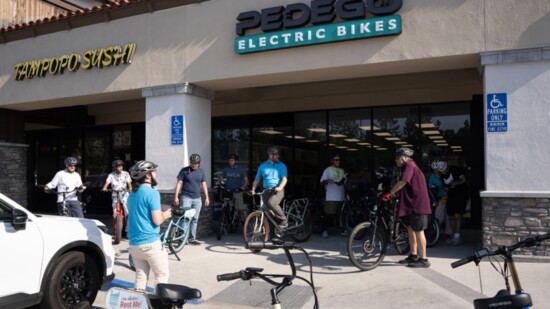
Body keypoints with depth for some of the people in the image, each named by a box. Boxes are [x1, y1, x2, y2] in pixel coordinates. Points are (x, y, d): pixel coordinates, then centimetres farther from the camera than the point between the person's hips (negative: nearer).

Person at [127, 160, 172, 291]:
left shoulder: (132, 195, 13)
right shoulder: (152, 193, -12)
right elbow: (157, 220, -17)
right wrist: (165, 215, 3)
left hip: (134, 244, 7)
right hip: (151, 243, -7)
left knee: (140, 277, 13)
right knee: (161, 275, 4)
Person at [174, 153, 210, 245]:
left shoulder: (201, 172, 10)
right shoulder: (184, 170, -1)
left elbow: (204, 185, 13)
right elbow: (179, 183, -1)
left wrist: (206, 197, 7)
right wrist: (176, 196, -7)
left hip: (197, 199, 4)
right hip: (186, 197, -4)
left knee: (195, 219, 6)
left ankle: (192, 238, 13)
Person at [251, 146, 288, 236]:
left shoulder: (281, 165, 8)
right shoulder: (262, 166, 16)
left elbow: (284, 179, -3)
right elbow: (257, 179, 18)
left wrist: (280, 187, -23)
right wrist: (253, 189, 1)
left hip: (278, 190, -4)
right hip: (266, 191, 4)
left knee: (271, 203, -32)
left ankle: (284, 221, -16)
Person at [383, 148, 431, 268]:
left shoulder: (410, 166, -14)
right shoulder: (408, 167, 18)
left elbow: (402, 182, -27)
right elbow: (404, 186, 18)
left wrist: (390, 193, -23)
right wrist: (395, 195, 8)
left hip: (417, 204, -10)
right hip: (411, 203, 10)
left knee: (418, 231, -6)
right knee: (410, 229, 14)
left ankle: (423, 259, 0)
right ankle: (414, 255, 23)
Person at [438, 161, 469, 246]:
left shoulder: (455, 170, -6)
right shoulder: (442, 176, 11)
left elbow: (463, 179, -9)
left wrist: (456, 183, -19)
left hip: (460, 195, -6)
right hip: (451, 196, 6)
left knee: (457, 216, -13)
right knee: (451, 217, 3)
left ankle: (457, 237, -11)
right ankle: (454, 237, 11)